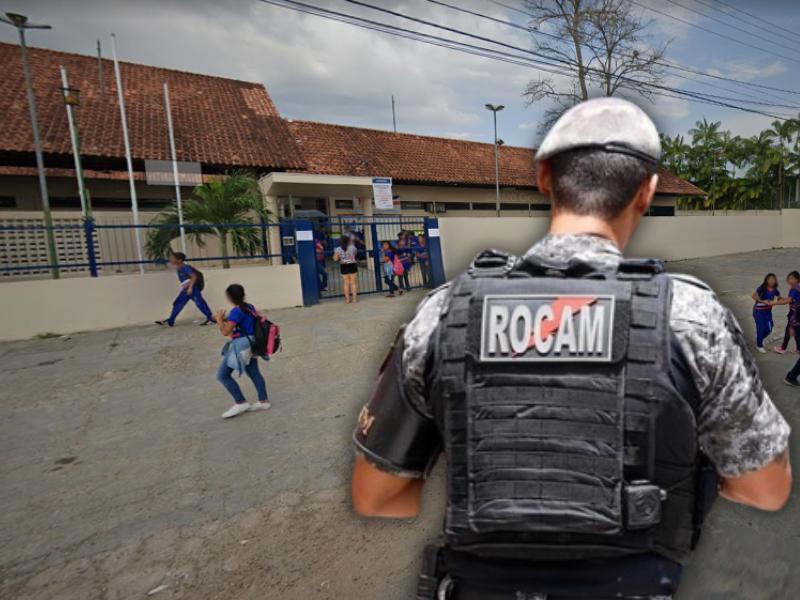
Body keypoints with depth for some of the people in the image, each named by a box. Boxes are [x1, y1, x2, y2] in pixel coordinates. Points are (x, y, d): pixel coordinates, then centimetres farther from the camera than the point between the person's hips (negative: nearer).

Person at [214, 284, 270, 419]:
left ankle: (241, 403, 3)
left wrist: (219, 319, -1)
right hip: (249, 345, 9)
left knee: (223, 375, 0)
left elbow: (225, 332, -19)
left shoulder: (236, 311, -20)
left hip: (240, 346, -9)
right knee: (253, 373, 16)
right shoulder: (249, 307, 5)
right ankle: (264, 401, 23)